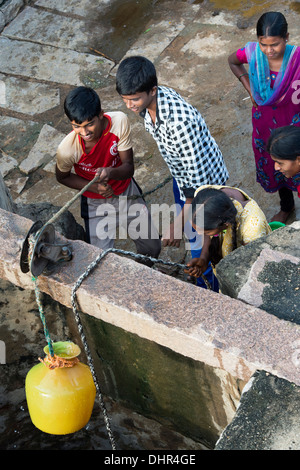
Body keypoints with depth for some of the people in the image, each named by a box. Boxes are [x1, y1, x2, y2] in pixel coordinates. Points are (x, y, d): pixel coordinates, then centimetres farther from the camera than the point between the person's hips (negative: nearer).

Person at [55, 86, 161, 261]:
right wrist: (94, 187, -24)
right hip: (96, 204, -2)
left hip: (127, 193, 3)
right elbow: (63, 177, -7)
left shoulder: (119, 121, -27)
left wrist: (110, 172, -43)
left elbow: (129, 167, -19)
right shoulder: (68, 149, -30)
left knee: (153, 247, 14)